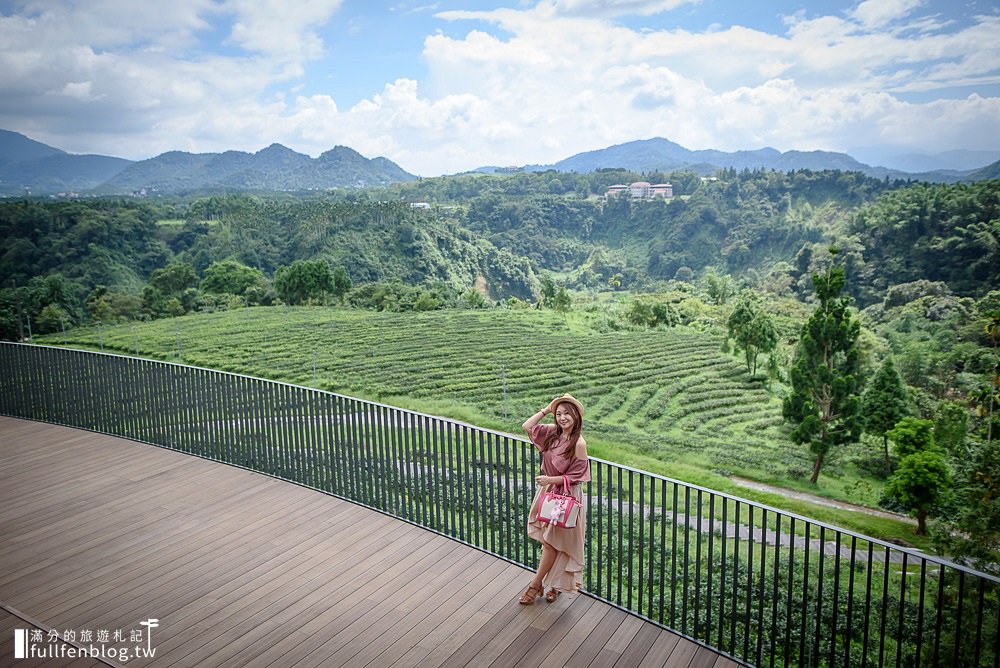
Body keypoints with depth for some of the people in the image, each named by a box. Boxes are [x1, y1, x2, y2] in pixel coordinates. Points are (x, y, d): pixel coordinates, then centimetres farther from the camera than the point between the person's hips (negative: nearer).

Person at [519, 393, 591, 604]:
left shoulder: (578, 443, -19)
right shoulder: (552, 433, -1)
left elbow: (575, 476, -16)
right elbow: (527, 426, -2)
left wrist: (550, 479, -21)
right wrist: (546, 409, -6)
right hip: (547, 492, 6)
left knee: (551, 543, 5)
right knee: (548, 542, 14)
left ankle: (536, 585, 20)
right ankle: (553, 585, 30)